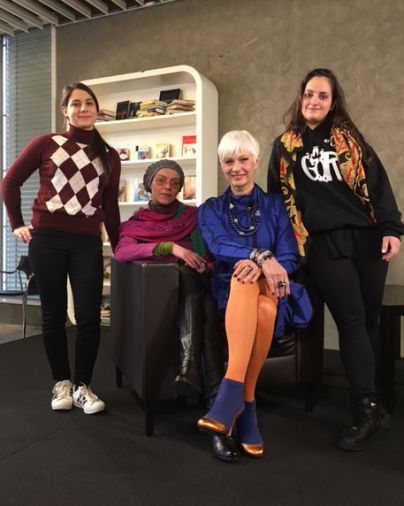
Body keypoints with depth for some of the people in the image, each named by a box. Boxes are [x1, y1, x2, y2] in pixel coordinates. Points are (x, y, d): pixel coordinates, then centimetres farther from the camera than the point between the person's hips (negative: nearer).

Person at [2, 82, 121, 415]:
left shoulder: (109, 156, 10)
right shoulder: (46, 144, 4)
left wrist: (120, 247, 11)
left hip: (88, 243, 1)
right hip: (47, 240, -1)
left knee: (89, 317, -2)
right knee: (54, 315, 7)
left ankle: (82, 386, 14)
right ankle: (61, 383, 22)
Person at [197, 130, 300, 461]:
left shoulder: (275, 205, 13)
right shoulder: (211, 209, 13)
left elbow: (290, 258, 1)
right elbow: (219, 248, -8)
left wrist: (261, 267, -22)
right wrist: (262, 256, -27)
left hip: (270, 291, 1)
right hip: (230, 291, 0)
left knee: (262, 307, -37)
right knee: (243, 276, -38)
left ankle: (234, 394, -28)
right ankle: (244, 405, -40)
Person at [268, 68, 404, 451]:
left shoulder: (348, 138, 13)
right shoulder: (285, 146, 10)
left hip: (366, 238, 2)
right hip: (323, 244, -2)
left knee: (369, 319, 5)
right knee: (351, 321, -9)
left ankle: (366, 402, 18)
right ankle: (370, 408, -3)